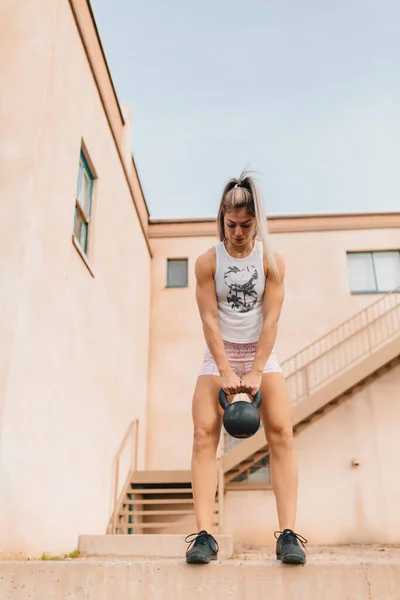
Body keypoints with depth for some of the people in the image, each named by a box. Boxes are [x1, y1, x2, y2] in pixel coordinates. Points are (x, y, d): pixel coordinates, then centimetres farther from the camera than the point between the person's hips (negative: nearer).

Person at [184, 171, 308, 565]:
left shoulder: (272, 260, -6)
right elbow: (209, 319, -10)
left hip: (261, 354, 0)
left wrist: (255, 372, -17)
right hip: (219, 354, 0)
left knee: (281, 432, -15)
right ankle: (204, 535, -16)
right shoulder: (208, 262, -5)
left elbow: (270, 319, -11)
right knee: (204, 432, -15)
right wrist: (226, 371, -17)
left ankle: (288, 534, -13)